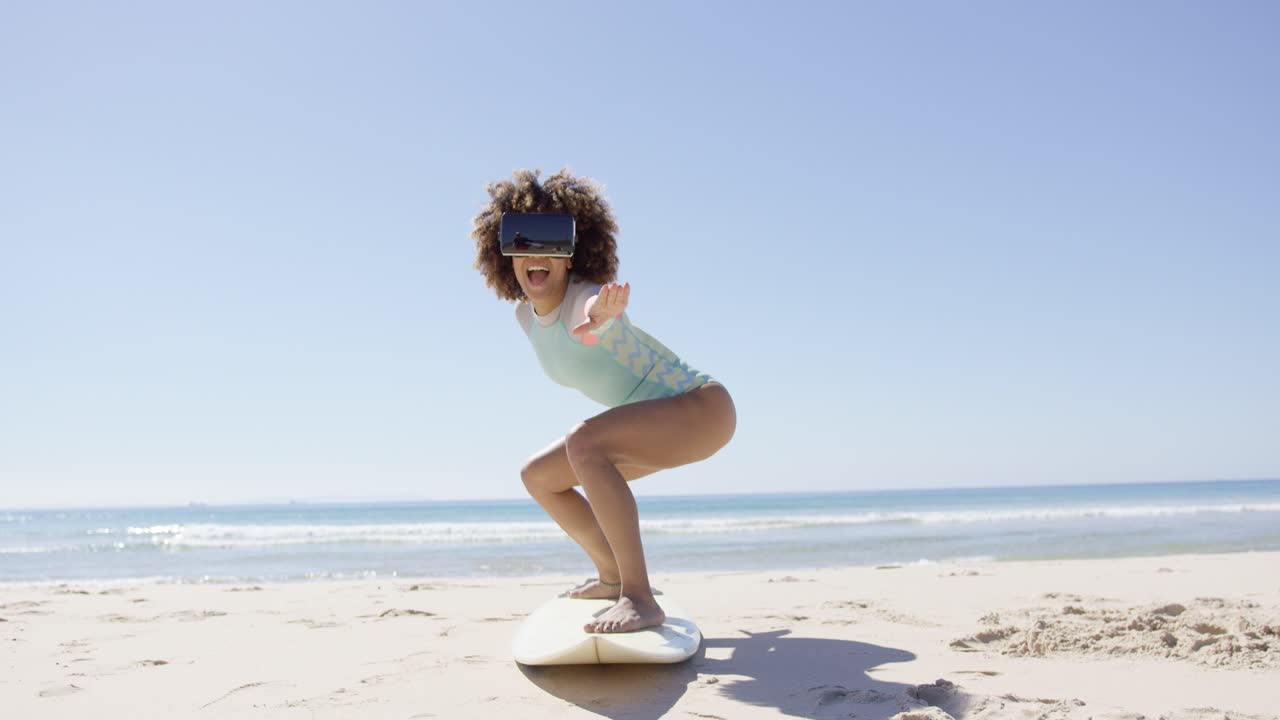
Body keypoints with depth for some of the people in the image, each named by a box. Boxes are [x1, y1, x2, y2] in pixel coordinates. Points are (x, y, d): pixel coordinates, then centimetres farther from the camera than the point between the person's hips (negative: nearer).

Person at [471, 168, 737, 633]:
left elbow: (595, 307, -54)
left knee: (583, 443, -33)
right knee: (537, 476, 10)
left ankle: (639, 598, -29)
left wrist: (601, 313, -75)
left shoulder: (585, 299, -27)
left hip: (702, 409, -9)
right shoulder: (525, 316, -2)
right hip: (653, 427, 9)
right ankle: (613, 575, 24)